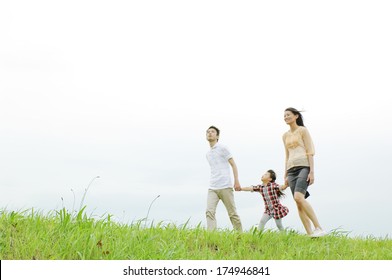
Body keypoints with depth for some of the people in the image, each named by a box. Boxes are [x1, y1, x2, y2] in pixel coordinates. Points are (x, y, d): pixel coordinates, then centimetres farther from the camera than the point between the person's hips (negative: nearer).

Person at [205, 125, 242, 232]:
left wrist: (236, 181, -11)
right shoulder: (208, 154, 19)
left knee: (232, 213, 0)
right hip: (212, 188, 5)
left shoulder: (222, 148, 1)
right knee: (209, 212, -13)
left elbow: (233, 165, -2)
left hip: (225, 187, -5)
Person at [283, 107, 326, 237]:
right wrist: (286, 176, 16)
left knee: (298, 197, -26)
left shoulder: (303, 130, 2)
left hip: (304, 166, -6)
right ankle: (310, 234, -7)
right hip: (291, 169, 6)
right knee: (299, 204, -5)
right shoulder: (285, 135, 20)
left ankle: (318, 228, -23)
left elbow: (310, 152, -4)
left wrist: (312, 172, -14)